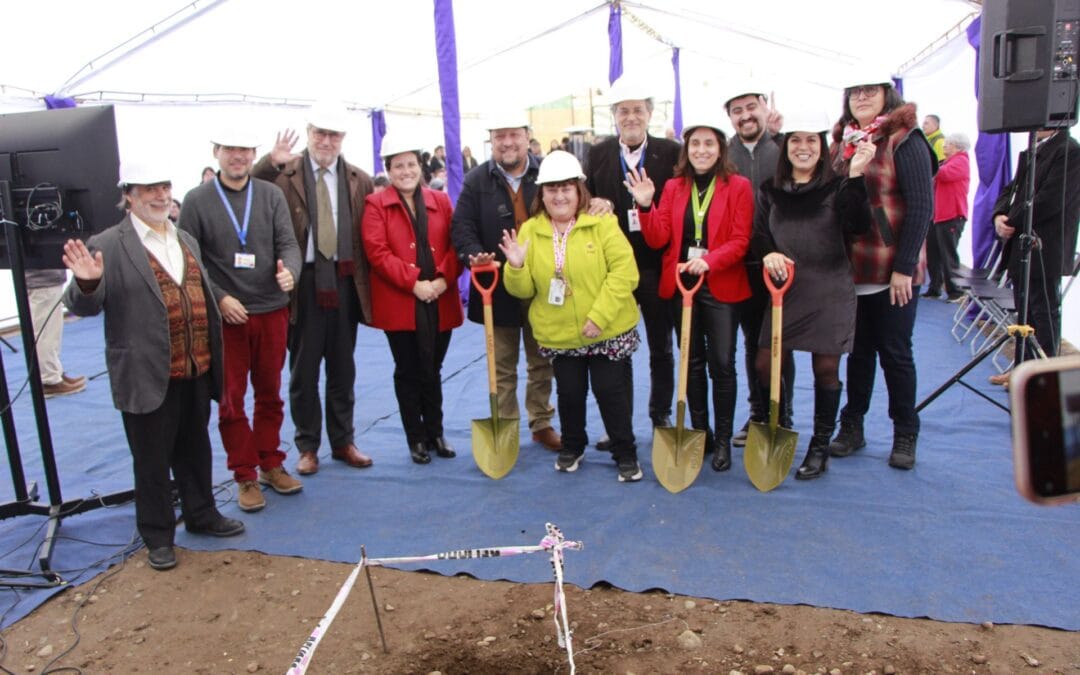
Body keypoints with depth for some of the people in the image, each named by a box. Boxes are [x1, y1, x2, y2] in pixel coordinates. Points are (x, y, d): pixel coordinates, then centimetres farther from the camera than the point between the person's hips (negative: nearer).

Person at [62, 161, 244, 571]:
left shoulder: (186, 240, 12)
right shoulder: (107, 245, -8)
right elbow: (84, 307, -10)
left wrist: (213, 359, 15)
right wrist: (88, 283, -33)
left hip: (196, 371, 6)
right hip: (148, 377, -5)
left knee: (195, 450, 20)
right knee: (152, 459, 8)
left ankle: (201, 515, 38)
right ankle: (158, 536, 25)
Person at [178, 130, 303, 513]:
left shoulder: (272, 195, 4)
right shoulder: (197, 201, -1)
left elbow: (288, 244, -1)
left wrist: (289, 270, -23)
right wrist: (219, 298, -12)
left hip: (272, 311, 2)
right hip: (225, 315, -2)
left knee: (270, 394, 13)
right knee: (231, 399, 5)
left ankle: (271, 464, 28)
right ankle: (245, 475, 18)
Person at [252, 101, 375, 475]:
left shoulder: (360, 180, 6)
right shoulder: (284, 174, -3)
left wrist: (366, 281, -2)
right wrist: (269, 162, -26)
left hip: (344, 281, 3)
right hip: (303, 282, -2)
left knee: (343, 368, 14)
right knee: (303, 369, 9)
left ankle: (343, 441, 28)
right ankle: (307, 446, 23)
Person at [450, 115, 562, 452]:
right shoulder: (477, 180, -1)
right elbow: (462, 226, -4)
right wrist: (474, 255, -25)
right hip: (498, 287, 0)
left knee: (542, 362, 14)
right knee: (502, 366, 10)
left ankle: (542, 424, 30)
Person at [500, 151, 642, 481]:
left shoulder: (602, 223, -8)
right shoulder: (529, 230, 1)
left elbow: (624, 271, -16)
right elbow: (524, 290, 2)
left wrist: (599, 316, -22)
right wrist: (516, 268, -21)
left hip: (607, 331, -3)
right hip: (559, 334, 3)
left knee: (609, 391, 3)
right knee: (569, 393, 14)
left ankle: (626, 455, 21)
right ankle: (572, 447, 38)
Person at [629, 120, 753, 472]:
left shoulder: (738, 186, -2)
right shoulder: (673, 187, 7)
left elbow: (740, 240, -8)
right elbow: (658, 239, 1)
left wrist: (709, 261, -25)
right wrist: (646, 206, -15)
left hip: (721, 287, -3)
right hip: (680, 284, 3)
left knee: (722, 363, -1)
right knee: (692, 362, 11)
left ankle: (723, 439, 13)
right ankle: (700, 433, 24)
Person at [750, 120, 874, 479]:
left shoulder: (837, 187, 1)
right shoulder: (770, 190, 10)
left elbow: (859, 225, -14)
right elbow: (757, 236, 10)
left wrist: (855, 174, -22)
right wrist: (768, 254, -12)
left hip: (830, 291, -2)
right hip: (784, 288, 3)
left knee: (826, 368, 3)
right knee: (765, 365, 0)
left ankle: (820, 447, 19)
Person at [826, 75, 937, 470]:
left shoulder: (904, 140, -7)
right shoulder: (842, 143, 9)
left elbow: (921, 206, -12)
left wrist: (904, 267, -16)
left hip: (893, 267, -4)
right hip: (852, 268, 5)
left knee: (894, 351, 4)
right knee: (858, 348, 12)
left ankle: (905, 434, 18)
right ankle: (852, 425, 22)